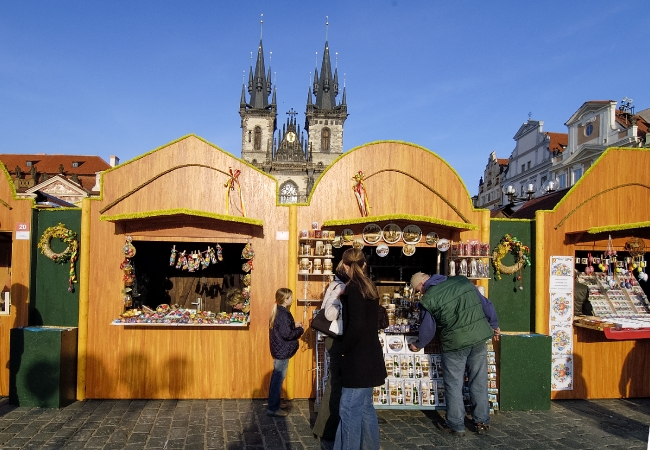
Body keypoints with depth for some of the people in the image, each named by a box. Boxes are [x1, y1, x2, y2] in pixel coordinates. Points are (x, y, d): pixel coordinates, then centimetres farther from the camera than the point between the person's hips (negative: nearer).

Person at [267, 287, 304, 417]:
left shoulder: (279, 311, 9)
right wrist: (300, 330, -11)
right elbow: (287, 334, -24)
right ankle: (273, 408, 8)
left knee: (276, 377, 18)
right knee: (278, 379, -1)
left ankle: (272, 405, 30)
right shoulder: (283, 314, -21)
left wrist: (294, 325, 9)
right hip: (282, 351, -10)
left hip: (279, 350, 10)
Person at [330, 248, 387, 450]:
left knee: (349, 409, -2)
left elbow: (355, 325, -21)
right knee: (365, 407, 17)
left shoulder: (354, 289, -16)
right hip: (368, 356, 9)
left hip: (358, 359, -9)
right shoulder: (369, 287, 10)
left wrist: (341, 348, -10)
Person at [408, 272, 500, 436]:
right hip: (480, 337, 5)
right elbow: (486, 304, 11)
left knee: (454, 385, 10)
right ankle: (482, 422, 23)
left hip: (455, 343, -5)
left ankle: (456, 425, 18)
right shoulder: (462, 281, 6)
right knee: (479, 383, 14)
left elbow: (427, 329, 1)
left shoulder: (428, 299, -7)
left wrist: (418, 345, 20)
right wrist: (494, 325, 24)